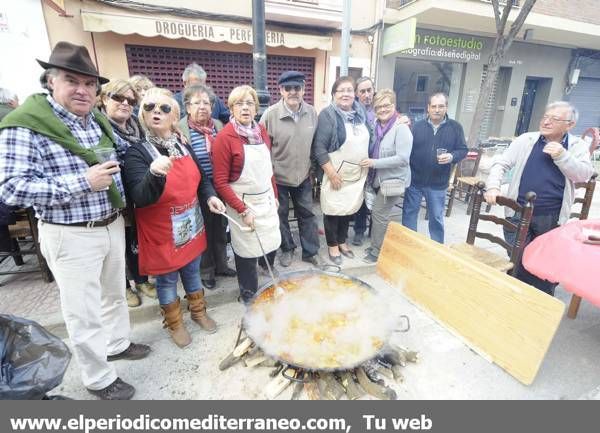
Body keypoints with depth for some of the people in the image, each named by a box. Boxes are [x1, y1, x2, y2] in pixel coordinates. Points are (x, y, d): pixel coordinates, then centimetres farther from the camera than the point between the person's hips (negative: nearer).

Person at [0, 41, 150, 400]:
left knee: (115, 292, 23)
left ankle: (117, 343, 47)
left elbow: (125, 151, 23)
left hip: (113, 225, 7)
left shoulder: (99, 120, 6)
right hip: (71, 236, -7)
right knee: (85, 311, 8)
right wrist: (83, 182, -25)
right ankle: (99, 378, 30)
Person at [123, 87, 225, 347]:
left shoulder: (183, 146, 1)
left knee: (192, 272, 22)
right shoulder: (137, 152, -16)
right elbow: (140, 198, -28)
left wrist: (210, 196, -7)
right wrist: (155, 174, -46)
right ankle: (174, 323, 37)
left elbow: (201, 179, 13)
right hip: (162, 233, -5)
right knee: (167, 280, 14)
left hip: (191, 228, 5)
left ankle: (198, 311, 44)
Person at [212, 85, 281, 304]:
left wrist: (274, 195, 14)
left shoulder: (261, 131, 5)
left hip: (267, 200, 6)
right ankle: (249, 295, 33)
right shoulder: (225, 137, -13)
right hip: (243, 203, -5)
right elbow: (220, 182, -15)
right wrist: (243, 210, -17)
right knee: (247, 251, 8)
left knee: (272, 243, 16)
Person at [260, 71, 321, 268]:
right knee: (281, 215, 13)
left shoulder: (312, 112, -3)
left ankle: (311, 251, 28)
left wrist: (312, 168, 10)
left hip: (303, 175, 3)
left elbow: (315, 143, 8)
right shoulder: (270, 114, -13)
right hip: (278, 176, -2)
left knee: (307, 214, 12)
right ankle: (287, 249, 34)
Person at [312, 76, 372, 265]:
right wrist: (332, 174, -18)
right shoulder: (328, 115, -10)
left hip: (357, 175, 6)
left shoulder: (361, 113, 8)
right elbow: (319, 148, -16)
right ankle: (332, 246, 25)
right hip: (337, 175, -5)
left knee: (349, 210, 16)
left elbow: (369, 140, 19)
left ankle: (342, 241, 35)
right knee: (333, 210, 6)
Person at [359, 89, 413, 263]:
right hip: (378, 179, 7)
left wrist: (374, 163, -23)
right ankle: (376, 246, 31)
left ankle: (377, 252, 14)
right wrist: (368, 161, -2)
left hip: (393, 180, -7)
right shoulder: (377, 126, 3)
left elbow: (402, 158, -23)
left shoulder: (401, 128, -16)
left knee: (379, 215, -2)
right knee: (377, 214, 14)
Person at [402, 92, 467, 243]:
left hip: (438, 184, 0)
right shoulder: (417, 126, 0)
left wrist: (452, 156, -18)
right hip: (414, 180, 1)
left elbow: (463, 149, 2)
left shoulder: (455, 127, 0)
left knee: (436, 218, 12)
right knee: (409, 213, 10)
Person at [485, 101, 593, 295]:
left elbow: (584, 175, -5)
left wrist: (561, 155, -17)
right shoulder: (526, 140, 2)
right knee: (517, 261, 6)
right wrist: (493, 186, -19)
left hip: (552, 218, 1)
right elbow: (501, 163, -3)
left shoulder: (578, 146, 4)